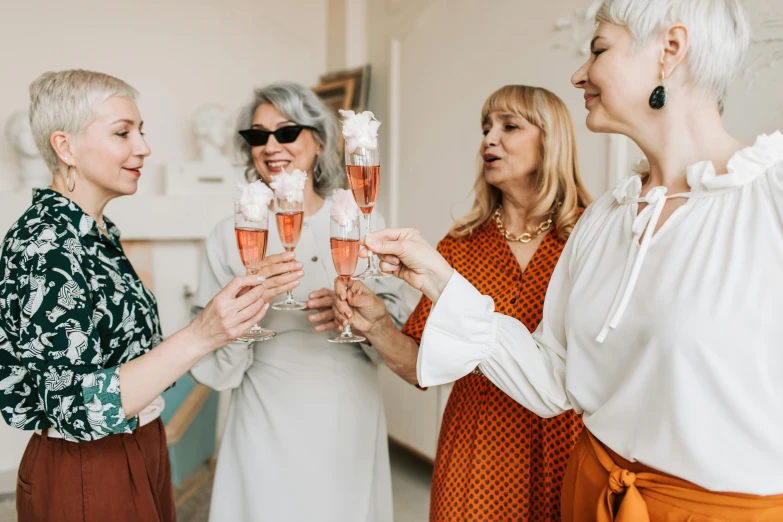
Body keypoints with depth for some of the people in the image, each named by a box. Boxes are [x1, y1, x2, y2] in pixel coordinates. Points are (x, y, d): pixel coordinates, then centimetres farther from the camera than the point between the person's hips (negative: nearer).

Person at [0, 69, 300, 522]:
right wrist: (199, 337, -35)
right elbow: (75, 406, -28)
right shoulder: (43, 244, -23)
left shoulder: (96, 231, 4)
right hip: (84, 481, -8)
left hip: (138, 459, 8)